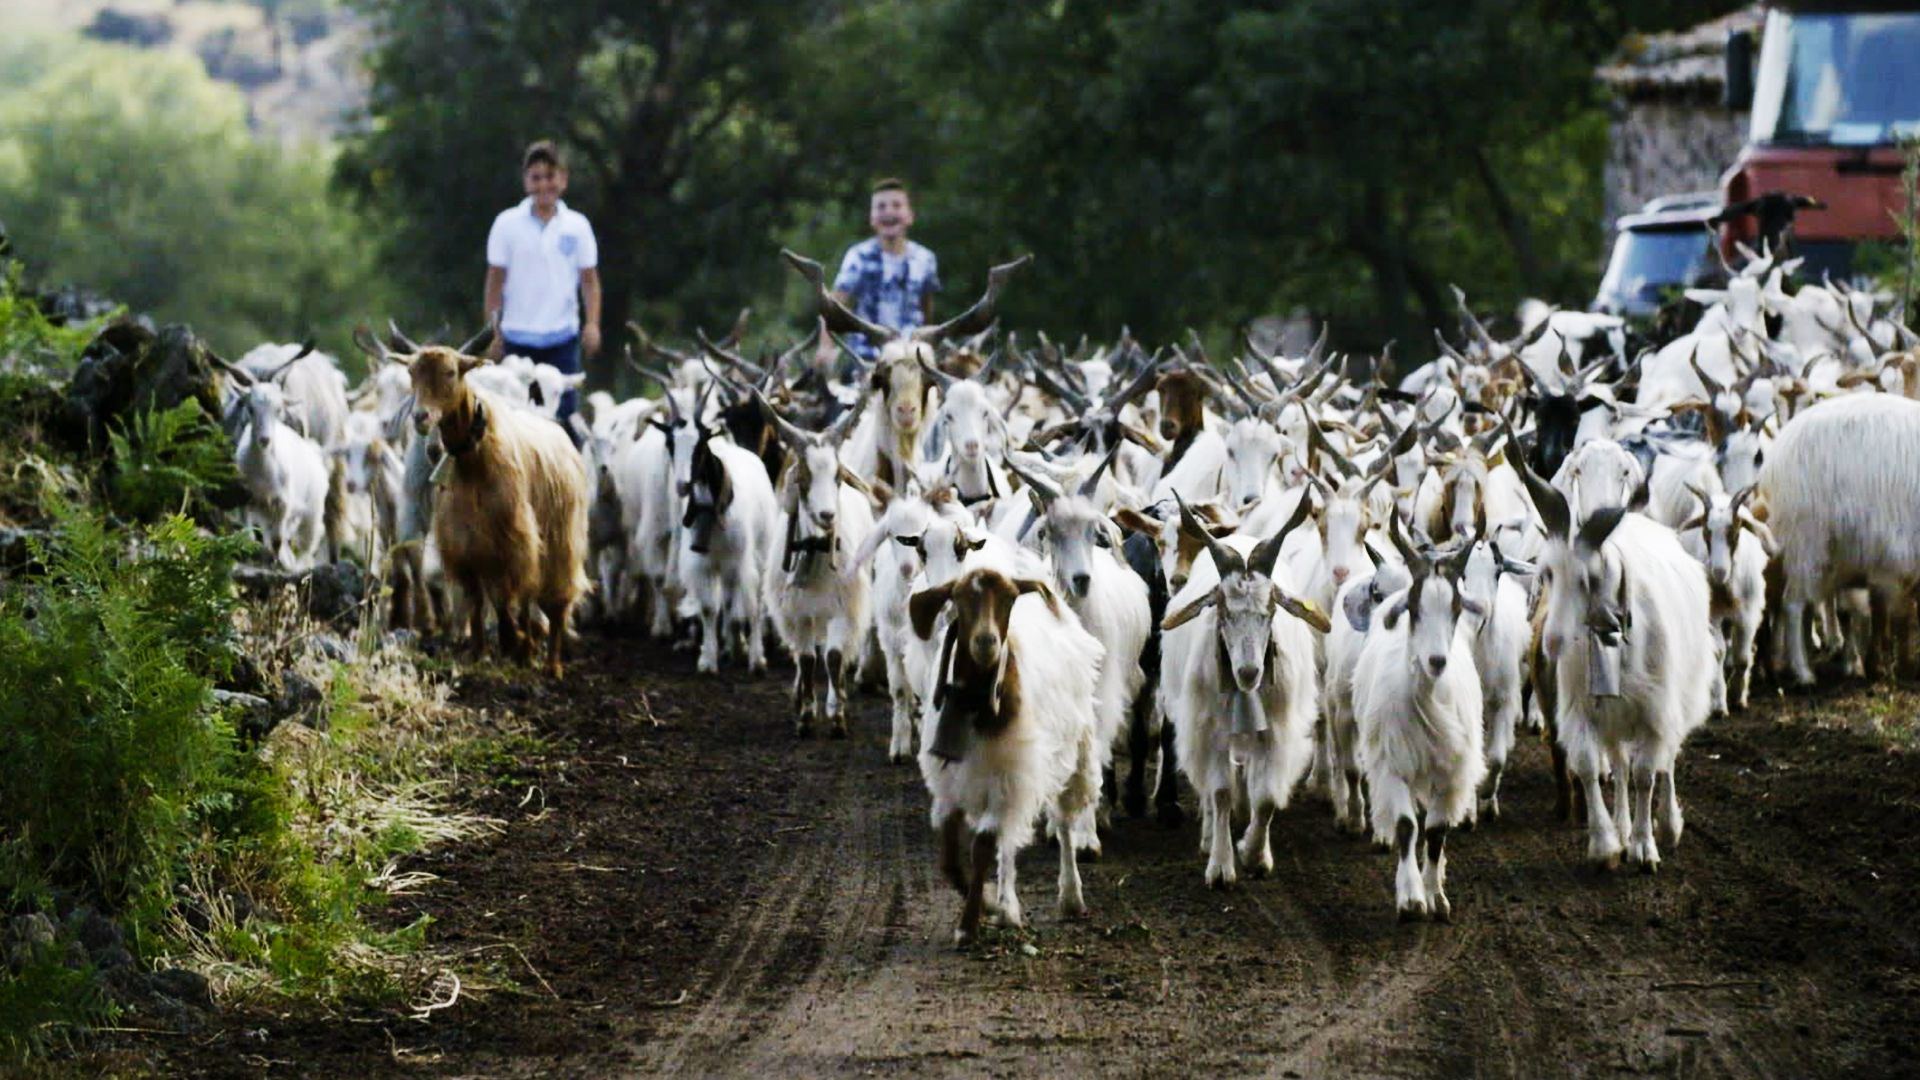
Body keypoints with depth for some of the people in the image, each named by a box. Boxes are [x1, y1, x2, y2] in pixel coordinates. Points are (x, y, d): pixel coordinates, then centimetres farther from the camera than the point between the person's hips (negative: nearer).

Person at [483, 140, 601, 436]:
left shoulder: (577, 225, 3)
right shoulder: (507, 223, 0)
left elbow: (590, 280, 6)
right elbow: (495, 281, 5)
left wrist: (592, 324, -7)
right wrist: (492, 332, 2)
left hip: (562, 337, 0)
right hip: (518, 337, 0)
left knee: (565, 414, -4)